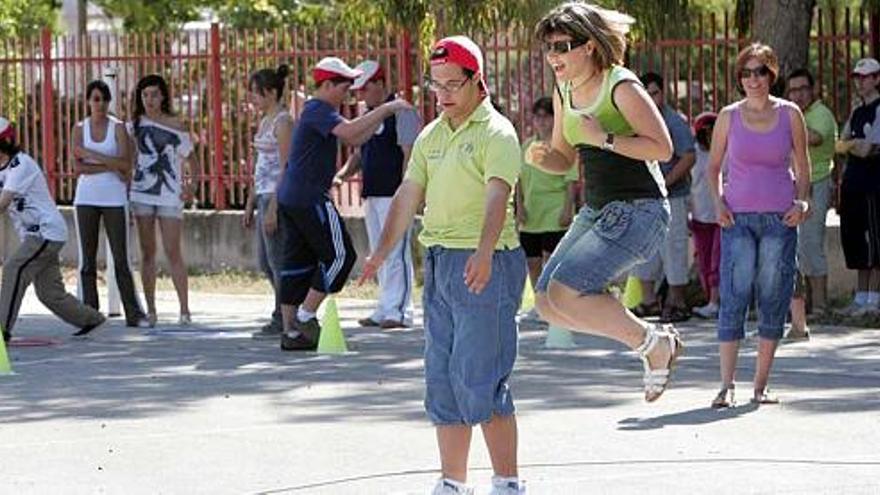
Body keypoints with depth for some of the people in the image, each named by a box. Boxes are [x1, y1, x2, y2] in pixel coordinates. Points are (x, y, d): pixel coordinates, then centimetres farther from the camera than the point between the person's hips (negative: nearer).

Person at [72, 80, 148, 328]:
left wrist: (92, 156, -13)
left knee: (121, 259, -3)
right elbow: (78, 168, -3)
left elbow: (126, 164, -9)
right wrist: (110, 167, -11)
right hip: (86, 198, 2)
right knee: (87, 259, 1)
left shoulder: (118, 127, 2)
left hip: (114, 198, -2)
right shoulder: (80, 129, 6)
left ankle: (134, 314, 0)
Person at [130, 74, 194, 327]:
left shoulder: (175, 124, 3)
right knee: (147, 253, 5)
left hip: (169, 192, -2)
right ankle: (150, 310, 8)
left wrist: (187, 185, -8)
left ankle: (184, 309, -5)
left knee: (173, 253, -7)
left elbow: (186, 159, 6)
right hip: (141, 192, 3)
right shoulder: (135, 124, 9)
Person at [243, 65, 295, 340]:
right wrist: (250, 204, 19)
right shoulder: (265, 121, 15)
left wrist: (274, 208, -21)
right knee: (265, 262, 12)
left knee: (277, 260, -5)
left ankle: (282, 321, 1)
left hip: (278, 195, -10)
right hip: (264, 194, 10)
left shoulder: (283, 122, -13)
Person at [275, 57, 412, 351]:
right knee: (340, 255, -3)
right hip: (309, 199, -10)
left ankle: (291, 332, 10)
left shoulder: (316, 112, 22)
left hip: (290, 196, 10)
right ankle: (306, 315, -2)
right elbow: (349, 131, -29)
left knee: (296, 262, 9)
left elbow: (355, 140, 23)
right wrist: (386, 109, -23)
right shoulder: (319, 110, -11)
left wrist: (385, 113, 15)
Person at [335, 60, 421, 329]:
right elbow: (359, 153, 24)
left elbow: (410, 155, -14)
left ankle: (398, 310, -9)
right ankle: (385, 310, 15)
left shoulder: (401, 112, -9)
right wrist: (342, 175, 6)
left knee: (395, 253, -10)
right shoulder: (369, 115, 18)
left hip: (394, 194, -9)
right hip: (372, 195, 9)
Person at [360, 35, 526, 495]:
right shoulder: (431, 136, 16)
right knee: (441, 380, 10)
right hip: (439, 263, 8)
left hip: (485, 266, -8)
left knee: (480, 380, -10)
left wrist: (484, 254, -38)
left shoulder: (495, 133, -9)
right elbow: (409, 195, 16)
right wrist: (383, 250, 4)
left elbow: (497, 196, -23)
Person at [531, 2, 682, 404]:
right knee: (548, 302, 3)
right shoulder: (564, 92, 9)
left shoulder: (622, 87, -15)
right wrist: (542, 158, -5)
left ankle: (653, 344, -3)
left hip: (639, 210, -9)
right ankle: (653, 340, 12)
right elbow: (564, 159, 17)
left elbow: (663, 148, -19)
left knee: (565, 291, -21)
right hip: (597, 211, 9)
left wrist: (604, 138, -23)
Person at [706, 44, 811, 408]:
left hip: (780, 217, 1)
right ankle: (726, 385, -11)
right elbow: (713, 166, 14)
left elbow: (802, 166, 12)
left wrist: (802, 201, -3)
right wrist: (717, 202, -1)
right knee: (734, 298, -9)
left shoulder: (789, 114, 6)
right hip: (738, 217, -1)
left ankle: (761, 386, 8)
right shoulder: (729, 116, 6)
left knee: (773, 300, 1)